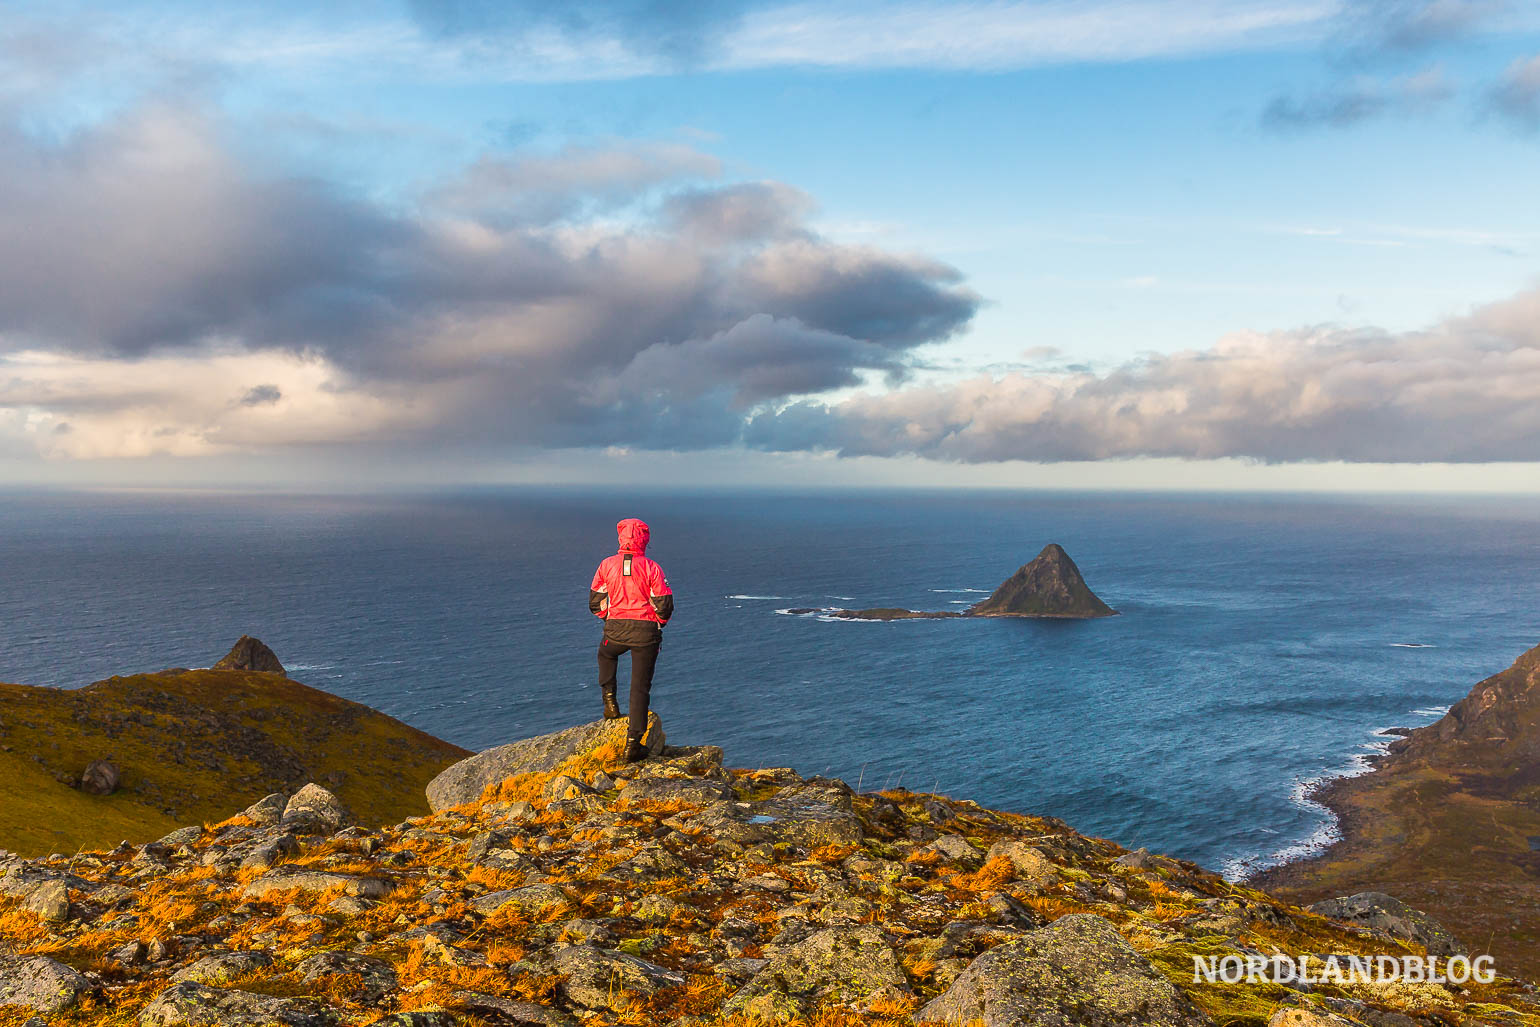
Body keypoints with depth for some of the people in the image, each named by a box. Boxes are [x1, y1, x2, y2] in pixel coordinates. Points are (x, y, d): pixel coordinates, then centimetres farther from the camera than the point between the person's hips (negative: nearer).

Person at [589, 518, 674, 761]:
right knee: (640, 687, 6)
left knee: (606, 655, 37)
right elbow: (664, 605, -6)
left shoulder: (607, 565, 0)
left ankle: (610, 702, 28)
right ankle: (633, 742, 5)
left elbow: (594, 602, 7)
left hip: (615, 630, 2)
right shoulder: (651, 567, -6)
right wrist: (659, 623, 15)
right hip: (646, 632, -1)